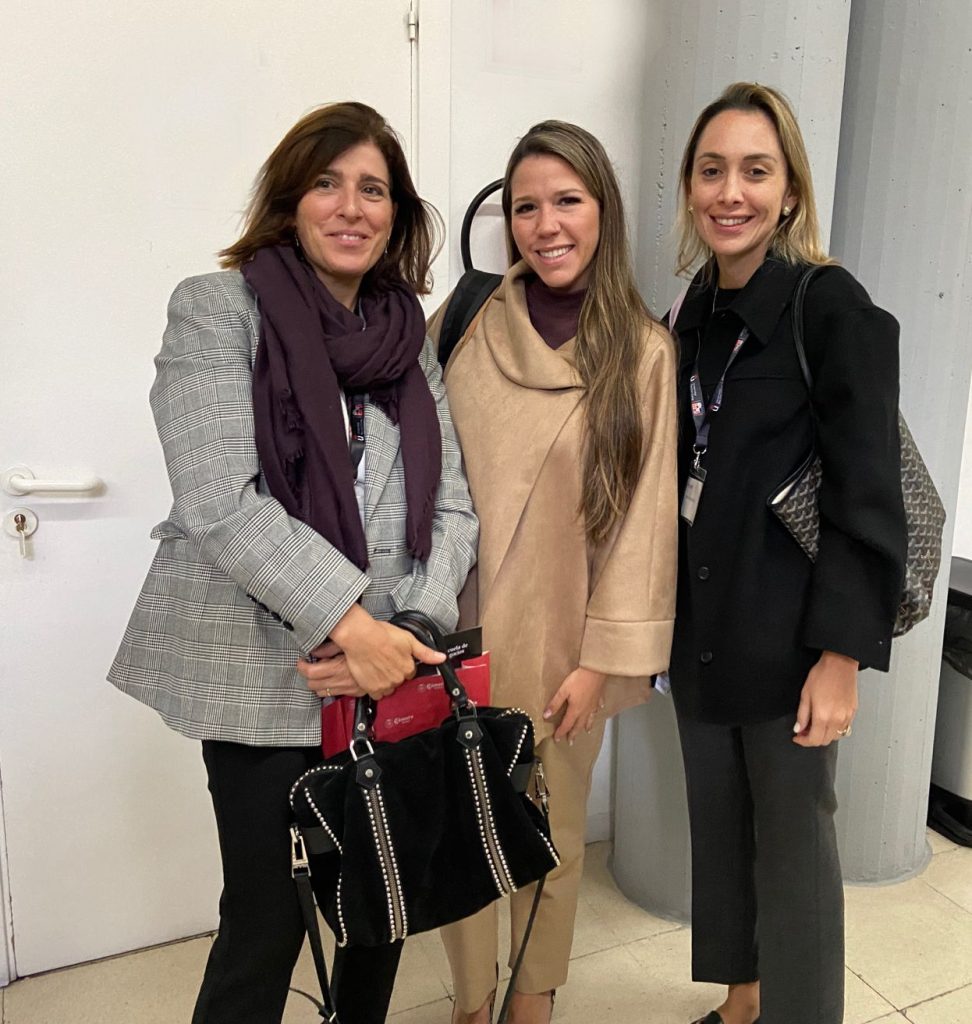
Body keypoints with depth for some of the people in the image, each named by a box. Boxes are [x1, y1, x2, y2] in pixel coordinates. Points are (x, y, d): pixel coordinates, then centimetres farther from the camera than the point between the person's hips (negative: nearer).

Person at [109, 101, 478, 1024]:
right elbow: (219, 503, -15)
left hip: (393, 674, 5)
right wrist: (351, 622, -20)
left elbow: (452, 509, 5)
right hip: (269, 680, -4)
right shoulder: (218, 309, -4)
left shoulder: (412, 336, 9)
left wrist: (404, 630, -11)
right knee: (266, 927, 5)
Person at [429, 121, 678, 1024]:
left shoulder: (641, 351, -6)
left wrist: (603, 657, -7)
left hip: (561, 635, 0)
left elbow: (645, 514, -5)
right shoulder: (464, 324, -3)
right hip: (461, 628, 1)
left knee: (552, 825, 16)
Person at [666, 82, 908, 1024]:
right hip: (702, 621, 6)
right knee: (718, 823, 18)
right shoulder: (696, 314, 8)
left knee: (791, 837, 8)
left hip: (787, 630, -6)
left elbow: (867, 497, -13)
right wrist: (665, 612, 13)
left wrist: (842, 656, -17)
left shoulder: (833, 309, -11)